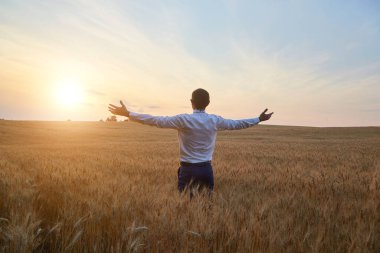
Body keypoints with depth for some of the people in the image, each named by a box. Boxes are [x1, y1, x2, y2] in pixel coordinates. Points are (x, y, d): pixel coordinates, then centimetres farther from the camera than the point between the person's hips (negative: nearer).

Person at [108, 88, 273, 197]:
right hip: (206, 169, 3)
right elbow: (237, 124, 12)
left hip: (188, 170, -3)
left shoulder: (184, 120, -12)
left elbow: (157, 121, -13)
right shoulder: (215, 121, 0)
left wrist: (128, 114, -8)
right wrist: (259, 119, 28)